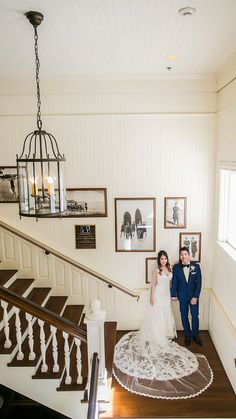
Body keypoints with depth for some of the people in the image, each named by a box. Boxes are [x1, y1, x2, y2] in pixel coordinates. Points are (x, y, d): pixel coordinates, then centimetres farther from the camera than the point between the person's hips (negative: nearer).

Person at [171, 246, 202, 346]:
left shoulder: (196, 266, -8)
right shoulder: (176, 267, -7)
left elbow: (199, 282, -7)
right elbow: (174, 282, -2)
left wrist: (195, 297, -11)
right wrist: (174, 295, -2)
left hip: (194, 295, 0)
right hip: (182, 296, 0)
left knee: (195, 315, 6)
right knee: (184, 316, 10)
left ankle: (195, 335, 27)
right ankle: (187, 335, 28)